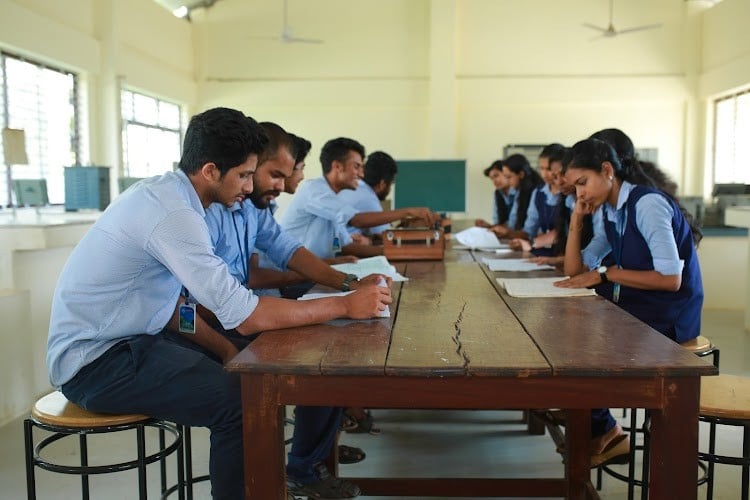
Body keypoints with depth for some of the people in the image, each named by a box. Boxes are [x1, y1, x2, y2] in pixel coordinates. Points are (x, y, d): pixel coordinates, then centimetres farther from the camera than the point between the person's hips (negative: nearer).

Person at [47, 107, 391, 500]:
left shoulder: (165, 194, 4)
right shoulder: (172, 214, -25)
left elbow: (174, 302, 8)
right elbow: (245, 316, -29)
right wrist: (345, 306, -22)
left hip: (125, 340, 10)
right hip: (97, 361, -9)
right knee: (244, 400, -22)